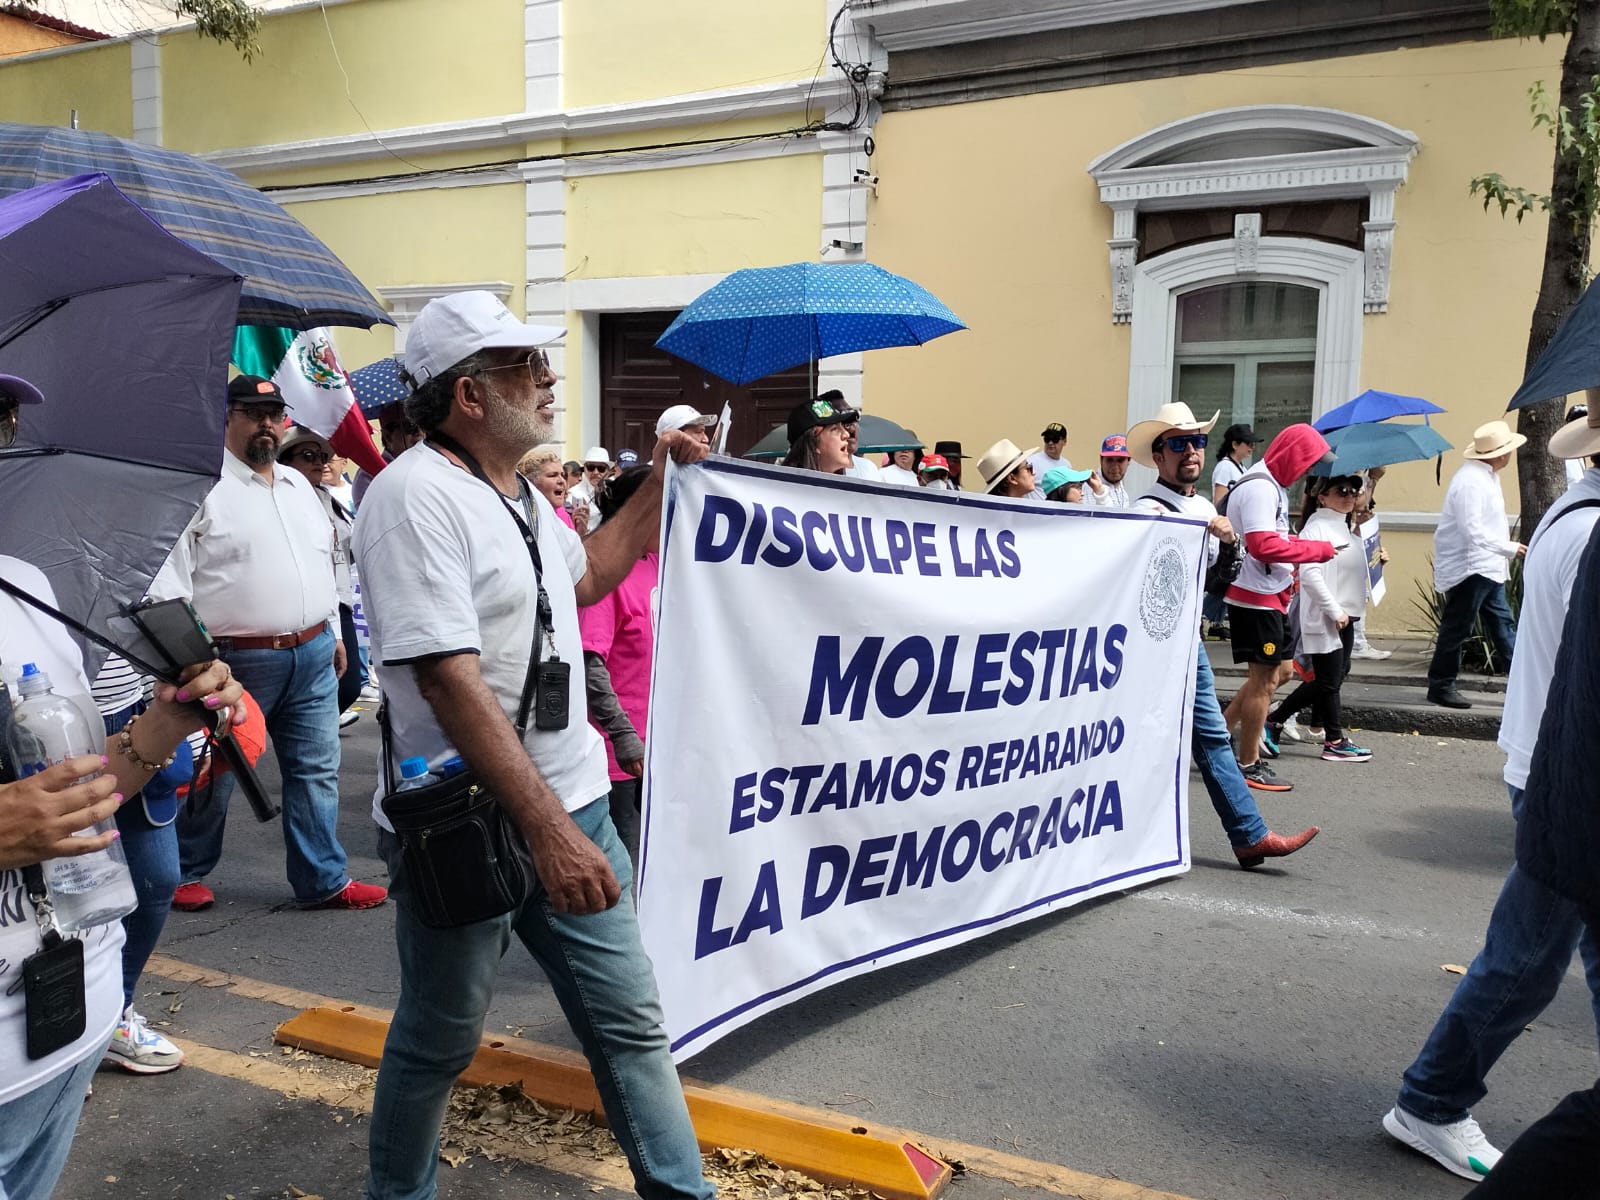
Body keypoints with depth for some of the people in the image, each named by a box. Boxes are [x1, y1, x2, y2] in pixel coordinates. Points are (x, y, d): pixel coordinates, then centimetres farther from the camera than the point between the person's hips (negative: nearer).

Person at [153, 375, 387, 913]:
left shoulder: (299, 485, 15)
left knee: (317, 770, 8)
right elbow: (170, 572, -11)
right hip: (236, 660, -6)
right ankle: (185, 873, 28)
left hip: (313, 655, 6)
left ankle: (324, 879, 18)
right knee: (211, 774, 8)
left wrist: (333, 633, 19)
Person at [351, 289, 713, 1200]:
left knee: (632, 1021, 13)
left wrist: (661, 483, 20)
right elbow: (449, 680, -26)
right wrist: (548, 829, -28)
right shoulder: (418, 495, -19)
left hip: (571, 809, 8)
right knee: (439, 1042, 13)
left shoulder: (518, 490, 9)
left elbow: (580, 579, 28)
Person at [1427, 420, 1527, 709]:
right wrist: (1510, 549, -17)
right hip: (1469, 567, -10)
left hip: (1487, 567, 10)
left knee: (1502, 625, 13)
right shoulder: (1470, 481, -21)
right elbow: (1473, 531, -26)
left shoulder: (1487, 477, 11)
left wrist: (1506, 547, 8)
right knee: (1457, 628, -1)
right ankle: (1441, 686, 9)